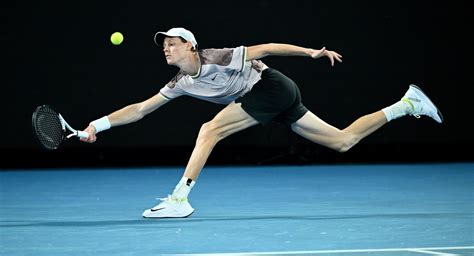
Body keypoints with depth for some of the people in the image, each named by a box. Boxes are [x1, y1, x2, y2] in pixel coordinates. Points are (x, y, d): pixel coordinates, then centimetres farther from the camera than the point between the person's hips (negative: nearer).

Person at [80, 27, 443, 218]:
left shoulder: (216, 57, -14)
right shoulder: (181, 83, 9)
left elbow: (266, 49, -13)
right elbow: (140, 109, 11)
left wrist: (311, 52, -18)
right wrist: (98, 125, 3)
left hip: (273, 87, -8)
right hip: (280, 101, 8)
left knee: (210, 130, -17)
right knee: (343, 141, 8)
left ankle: (179, 200, -16)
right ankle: (407, 104, 14)